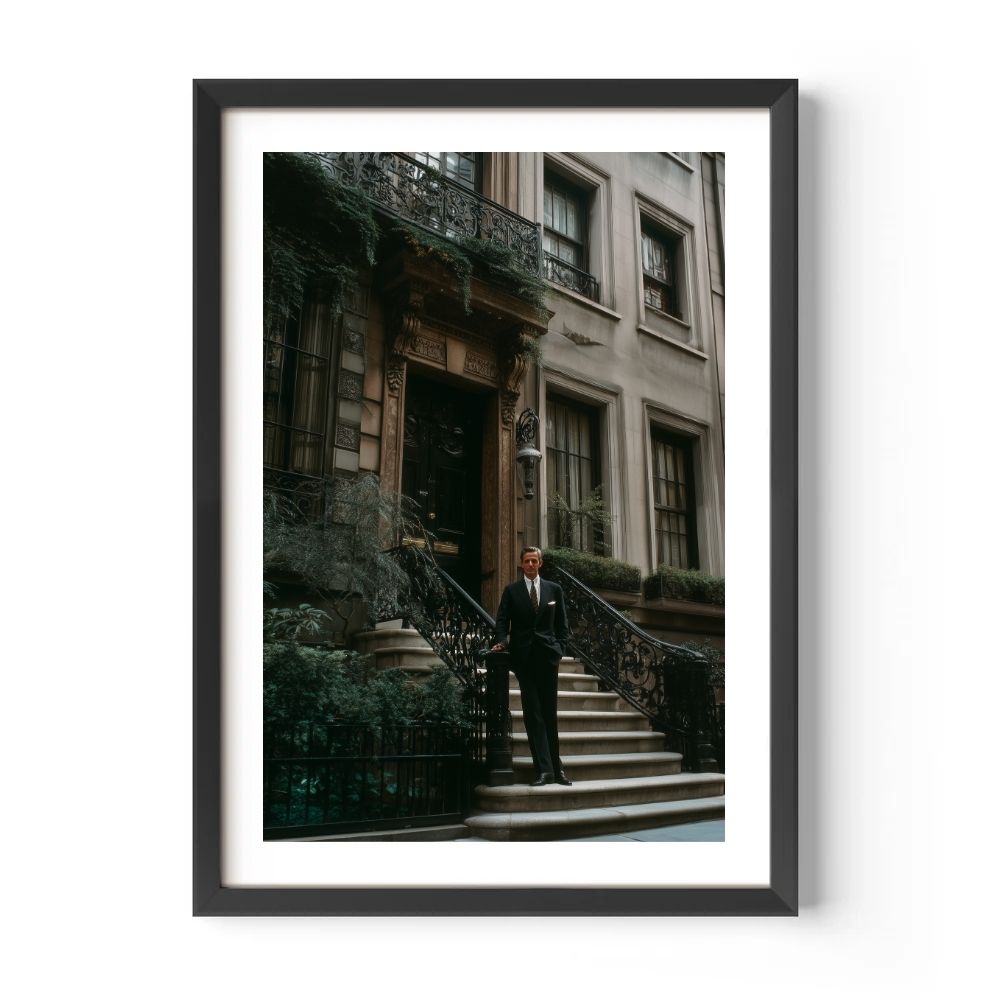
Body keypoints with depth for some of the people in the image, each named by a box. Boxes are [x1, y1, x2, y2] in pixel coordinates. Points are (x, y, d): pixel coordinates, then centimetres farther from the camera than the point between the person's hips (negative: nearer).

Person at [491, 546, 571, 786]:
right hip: (523, 657, -1)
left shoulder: (554, 589, 11)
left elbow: (562, 624, 12)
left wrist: (559, 648, 0)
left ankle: (555, 768, 13)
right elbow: (502, 621, 4)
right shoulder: (511, 591, 7)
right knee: (533, 713, -3)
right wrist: (501, 642, -13)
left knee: (549, 713, 6)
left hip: (548, 656, 1)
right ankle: (544, 769, -3)